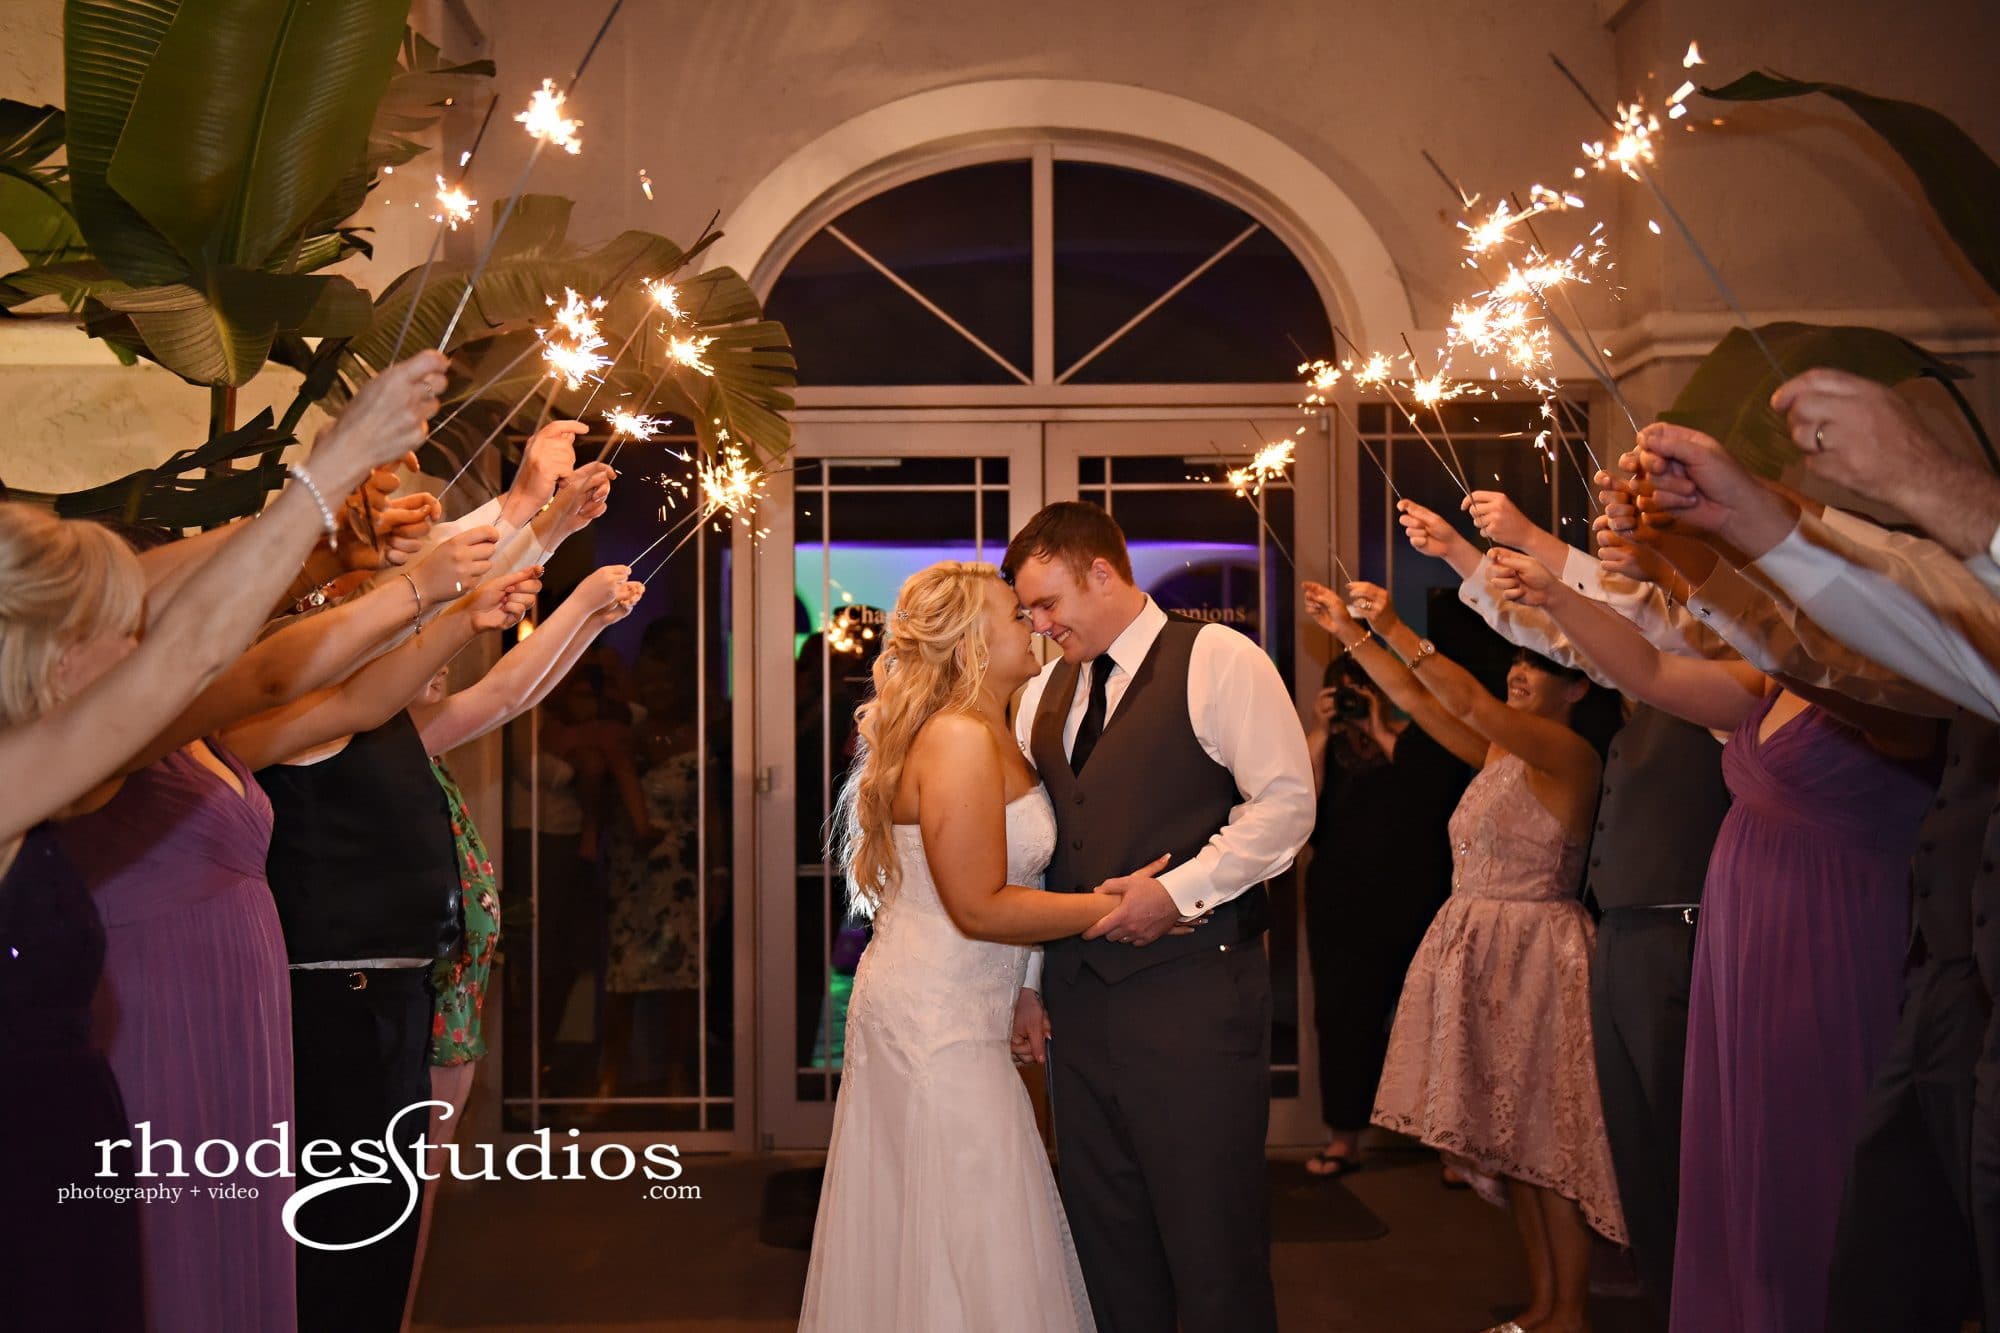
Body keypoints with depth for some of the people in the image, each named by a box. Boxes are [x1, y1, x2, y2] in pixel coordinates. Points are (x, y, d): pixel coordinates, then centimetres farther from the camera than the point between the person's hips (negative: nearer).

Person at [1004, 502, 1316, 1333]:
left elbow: (1285, 803, -11)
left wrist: (1178, 890, -17)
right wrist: (1026, 981, 15)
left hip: (1193, 990, -6)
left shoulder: (1217, 660, -4)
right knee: (1106, 1236, 14)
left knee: (1211, 1240, 0)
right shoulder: (1043, 694, 16)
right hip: (1079, 994, 6)